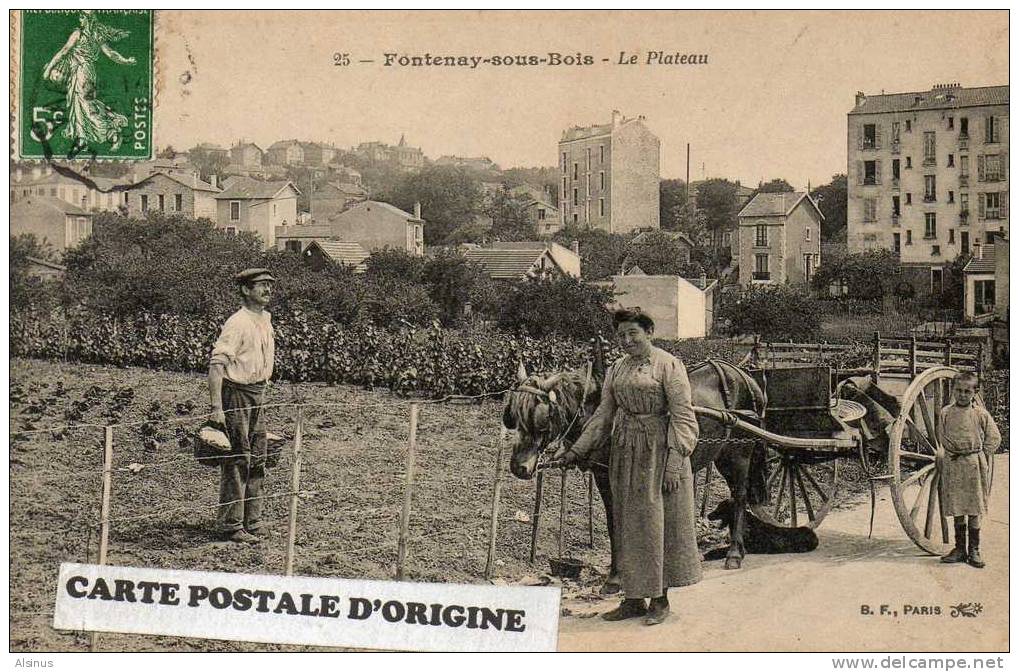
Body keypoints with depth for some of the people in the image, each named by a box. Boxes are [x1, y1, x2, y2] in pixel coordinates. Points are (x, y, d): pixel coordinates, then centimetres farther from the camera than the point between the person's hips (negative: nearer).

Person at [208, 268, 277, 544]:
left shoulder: (266, 321, 11)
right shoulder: (238, 322, -17)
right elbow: (216, 363, -23)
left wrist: (262, 392, 18)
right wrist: (216, 407, -28)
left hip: (257, 395, 9)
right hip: (236, 394, -9)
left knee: (256, 459, 13)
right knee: (237, 460, -5)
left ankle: (252, 522, 23)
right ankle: (230, 525, 3)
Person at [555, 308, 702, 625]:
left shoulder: (668, 365, -8)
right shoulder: (617, 370, 11)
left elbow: (682, 418, -11)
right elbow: (603, 415, 16)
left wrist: (674, 464, -17)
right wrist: (576, 450, 11)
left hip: (658, 451, -6)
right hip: (624, 453, 6)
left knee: (659, 522, 1)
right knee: (629, 525, 9)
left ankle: (660, 599, 14)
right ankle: (634, 598, 19)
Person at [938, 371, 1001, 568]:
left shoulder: (981, 414, -2)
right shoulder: (946, 413, 2)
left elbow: (994, 438, 5)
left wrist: (980, 456, 1)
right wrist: (946, 456, 4)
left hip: (974, 466, -1)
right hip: (953, 465, 2)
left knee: (974, 510, 3)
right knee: (957, 509, 6)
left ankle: (974, 550, 10)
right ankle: (960, 548, 15)